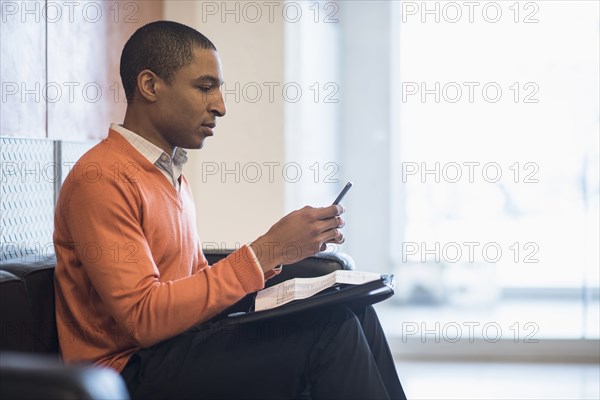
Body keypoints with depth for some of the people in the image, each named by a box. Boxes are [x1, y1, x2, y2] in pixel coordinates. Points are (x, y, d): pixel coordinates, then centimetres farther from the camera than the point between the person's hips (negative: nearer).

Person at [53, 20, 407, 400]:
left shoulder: (173, 174, 17)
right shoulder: (101, 178, -14)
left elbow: (199, 281, 13)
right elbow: (144, 317, -21)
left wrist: (273, 253, -4)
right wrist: (263, 252, -21)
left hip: (180, 346, 9)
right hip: (131, 368, -9)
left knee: (352, 312, -5)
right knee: (329, 329, -21)